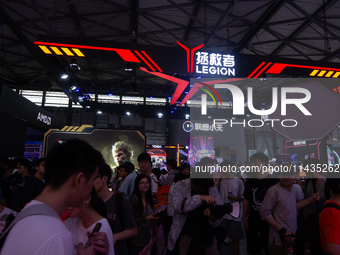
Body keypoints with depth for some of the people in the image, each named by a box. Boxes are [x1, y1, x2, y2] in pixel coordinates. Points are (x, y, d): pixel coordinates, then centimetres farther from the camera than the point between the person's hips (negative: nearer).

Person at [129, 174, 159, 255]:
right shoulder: (133, 198, -15)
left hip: (148, 232, 7)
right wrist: (146, 218, -21)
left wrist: (155, 216, 2)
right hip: (138, 236, -7)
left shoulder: (149, 198, 10)